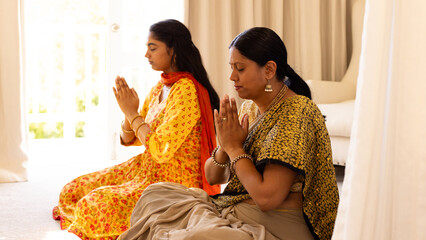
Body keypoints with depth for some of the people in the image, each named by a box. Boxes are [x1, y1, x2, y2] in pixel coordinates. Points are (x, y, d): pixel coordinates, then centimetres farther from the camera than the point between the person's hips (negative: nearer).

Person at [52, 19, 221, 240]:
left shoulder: (186, 91, -19)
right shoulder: (160, 88, 10)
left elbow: (160, 150, -24)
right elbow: (128, 139, 14)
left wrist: (133, 113, -13)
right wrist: (129, 112, -7)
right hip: (146, 169, 9)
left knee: (92, 207, -24)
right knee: (73, 192, 0)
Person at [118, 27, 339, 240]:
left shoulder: (296, 113, -16)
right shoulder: (249, 109, 9)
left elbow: (267, 198, -24)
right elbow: (213, 177, 12)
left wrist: (234, 147, -13)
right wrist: (224, 147, -9)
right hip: (233, 211, 9)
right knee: (155, 194, 2)